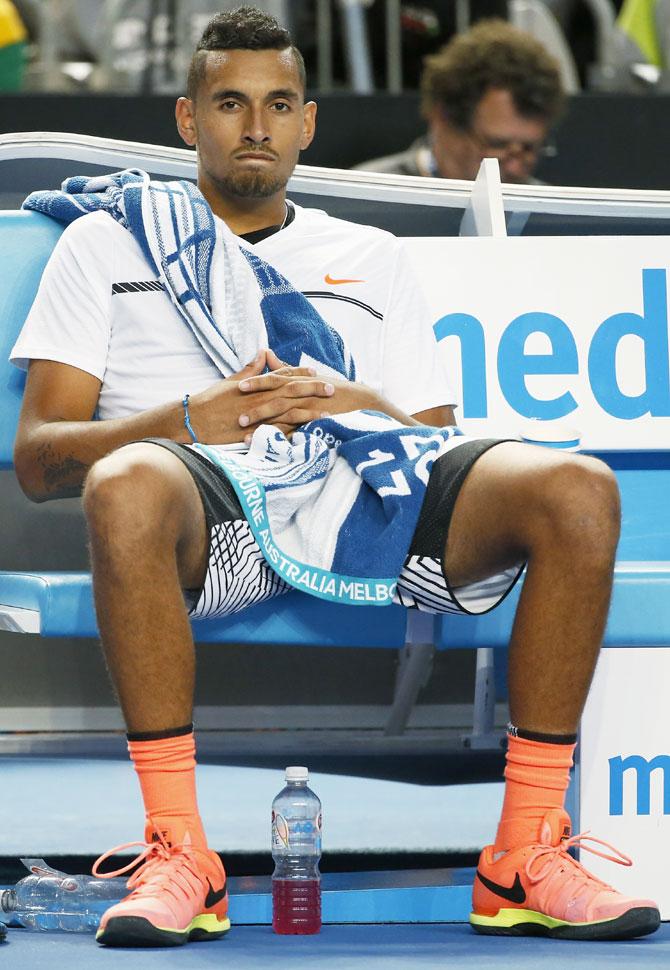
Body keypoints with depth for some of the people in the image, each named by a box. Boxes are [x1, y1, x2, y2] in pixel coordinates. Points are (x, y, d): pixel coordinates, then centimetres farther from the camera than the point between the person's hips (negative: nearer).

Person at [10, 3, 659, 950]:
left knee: (578, 490, -25)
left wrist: (366, 409, -2)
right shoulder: (107, 242, 21)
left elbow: (442, 448, 21)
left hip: (364, 492, 3)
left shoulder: (372, 259, 30)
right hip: (208, 503, -3)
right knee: (128, 483, -42)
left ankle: (526, 864, -23)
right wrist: (185, 420, -8)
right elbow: (38, 456, 10)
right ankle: (178, 861, -36)